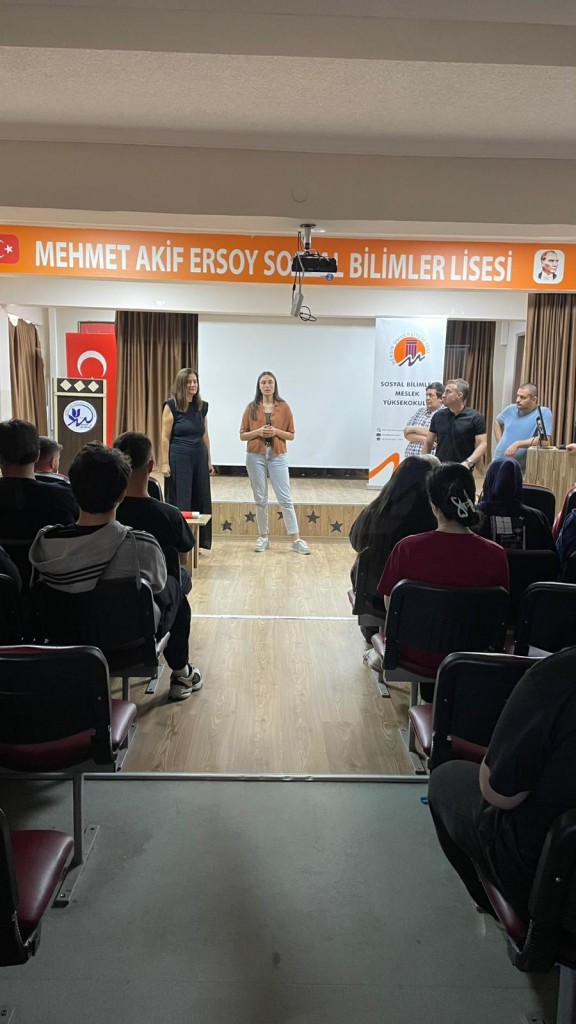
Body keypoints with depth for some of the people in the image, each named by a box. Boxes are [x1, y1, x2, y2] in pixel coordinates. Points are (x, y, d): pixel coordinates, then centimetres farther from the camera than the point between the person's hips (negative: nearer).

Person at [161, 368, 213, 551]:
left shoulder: (202, 406, 9)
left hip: (199, 457, 6)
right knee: (180, 501, -1)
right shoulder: (171, 405, -6)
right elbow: (165, 437, -7)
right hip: (179, 458, -5)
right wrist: (165, 463, -12)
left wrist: (209, 460, 13)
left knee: (201, 499, 7)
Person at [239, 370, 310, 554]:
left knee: (285, 498, -1)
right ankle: (263, 537, 17)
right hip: (256, 456, 1)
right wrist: (257, 432, -13)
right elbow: (242, 435, 5)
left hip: (278, 456, -1)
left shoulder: (283, 407, 2)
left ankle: (296, 539, 1)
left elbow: (291, 435, 5)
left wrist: (277, 432, -13)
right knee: (260, 499, 7)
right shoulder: (252, 407, 3)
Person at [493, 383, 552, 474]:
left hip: (521, 471, -5)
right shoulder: (511, 409, 4)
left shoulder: (544, 413, -11)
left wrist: (517, 444, -25)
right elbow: (497, 422, 24)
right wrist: (500, 442, 11)